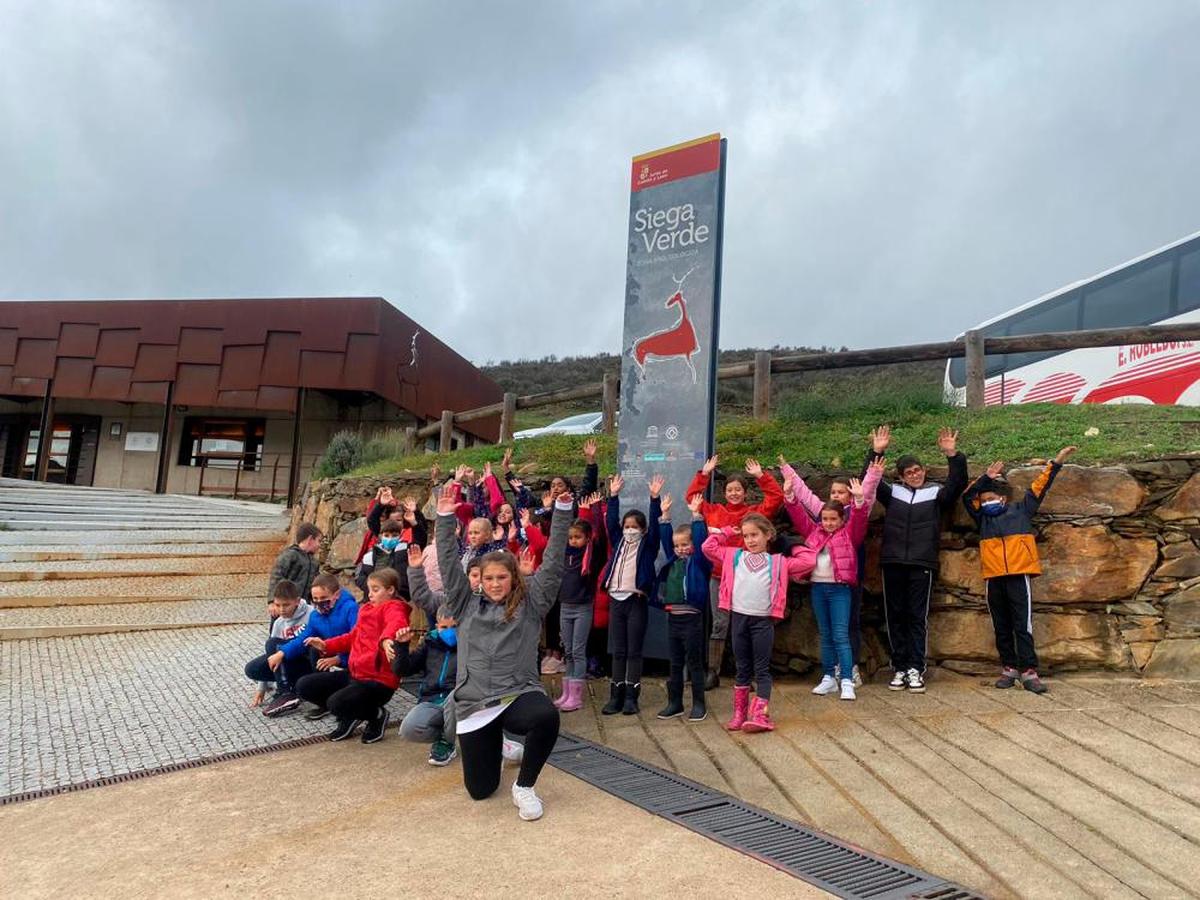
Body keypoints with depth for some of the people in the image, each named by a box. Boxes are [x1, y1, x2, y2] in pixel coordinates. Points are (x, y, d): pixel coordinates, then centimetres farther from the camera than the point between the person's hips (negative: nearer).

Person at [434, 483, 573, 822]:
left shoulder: (530, 603, 4)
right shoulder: (468, 606, 9)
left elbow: (552, 563, -3)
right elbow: (449, 566, 6)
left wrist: (562, 512, -10)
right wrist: (445, 519, 0)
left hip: (519, 694, -2)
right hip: (474, 703, 2)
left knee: (547, 717, -37)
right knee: (480, 789, 3)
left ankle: (524, 786, -9)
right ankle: (495, 747, 40)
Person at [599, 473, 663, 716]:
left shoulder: (648, 545, 1)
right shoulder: (619, 542, 12)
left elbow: (654, 524, -10)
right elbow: (611, 521, 7)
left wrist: (654, 498, -18)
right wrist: (613, 496, 1)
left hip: (637, 600, -4)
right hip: (616, 599, 4)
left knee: (634, 651, 2)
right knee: (618, 651, 8)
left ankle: (631, 697, 7)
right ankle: (616, 696, 12)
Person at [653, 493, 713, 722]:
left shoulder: (699, 561, -4)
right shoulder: (673, 561, 12)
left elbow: (701, 540, -15)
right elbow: (665, 539, 13)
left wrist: (696, 515, -17)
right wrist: (665, 515, 7)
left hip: (691, 618, -6)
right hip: (672, 617, 6)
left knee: (694, 663, 3)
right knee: (675, 664, 13)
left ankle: (699, 704, 12)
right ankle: (674, 703, 22)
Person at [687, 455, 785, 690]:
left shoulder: (755, 512, 4)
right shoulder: (714, 511, 9)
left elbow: (776, 497, -3)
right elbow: (692, 495, 11)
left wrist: (760, 475, -5)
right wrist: (704, 473, 6)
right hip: (719, 575, 1)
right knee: (719, 624, 5)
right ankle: (713, 672, 12)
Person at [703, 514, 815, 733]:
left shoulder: (778, 561, 8)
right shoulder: (734, 555, 14)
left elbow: (809, 560, 3)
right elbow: (708, 547, 14)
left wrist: (792, 546, 14)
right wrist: (726, 533, 17)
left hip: (763, 619, -2)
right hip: (739, 617, 2)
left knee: (762, 669, 1)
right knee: (742, 668, 10)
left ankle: (761, 715, 0)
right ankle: (740, 714, 16)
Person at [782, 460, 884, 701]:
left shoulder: (849, 534, 1)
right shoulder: (814, 532, 9)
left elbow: (860, 518, -14)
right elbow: (798, 515, 5)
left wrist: (860, 498, -29)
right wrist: (789, 494, -7)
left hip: (840, 588, -4)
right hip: (818, 587, 4)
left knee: (841, 636, -6)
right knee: (825, 635, 12)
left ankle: (847, 681, -4)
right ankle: (829, 678, 19)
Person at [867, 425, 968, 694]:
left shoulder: (936, 493, 8)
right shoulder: (892, 492, 12)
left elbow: (958, 483, -6)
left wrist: (953, 455, -18)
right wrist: (876, 452, -9)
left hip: (922, 564, -2)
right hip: (893, 563, 2)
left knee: (917, 617, 0)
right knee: (895, 616, 4)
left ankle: (916, 669, 4)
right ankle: (899, 668, 11)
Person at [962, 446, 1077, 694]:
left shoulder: (1021, 510, 12)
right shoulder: (983, 518, 16)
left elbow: (1039, 487, 11)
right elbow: (967, 496, 10)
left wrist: (1056, 463, 9)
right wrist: (985, 478, 2)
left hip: (1019, 576, -3)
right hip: (993, 579, 3)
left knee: (1023, 625, -4)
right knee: (1001, 627, 9)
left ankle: (1028, 672, -4)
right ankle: (1009, 668, 18)